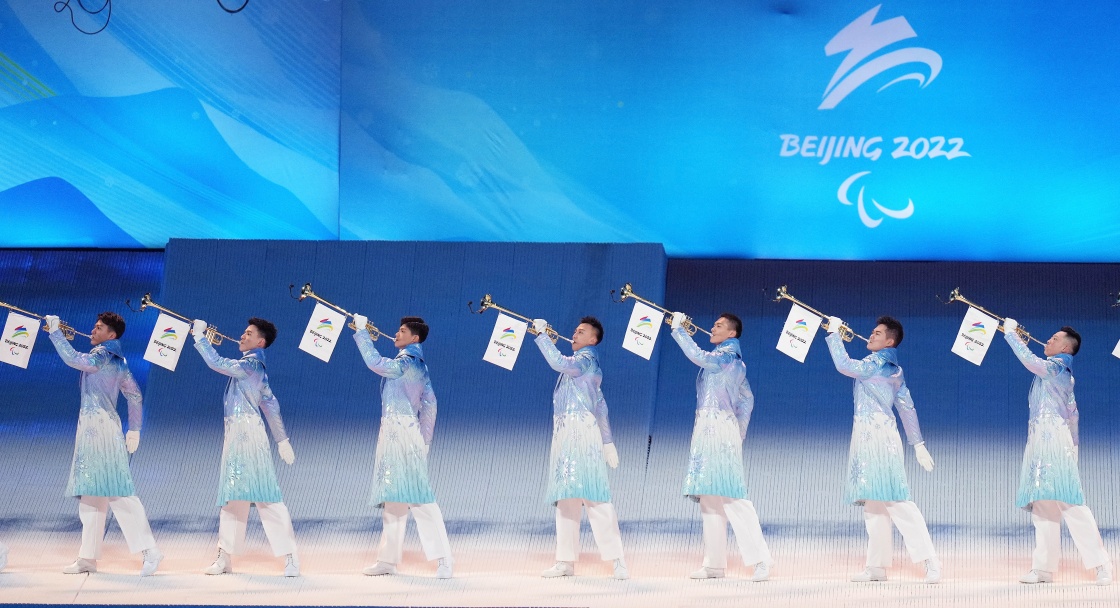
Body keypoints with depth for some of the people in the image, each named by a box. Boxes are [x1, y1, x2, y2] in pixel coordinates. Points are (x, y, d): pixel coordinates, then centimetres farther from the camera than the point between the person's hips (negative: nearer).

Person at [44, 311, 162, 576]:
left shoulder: (102, 356, -11)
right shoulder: (118, 362, 16)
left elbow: (72, 358, -26)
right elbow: (135, 395, 20)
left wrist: (54, 331, -17)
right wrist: (134, 429, 23)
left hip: (100, 428, -10)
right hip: (92, 429, 10)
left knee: (118, 492, -12)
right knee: (91, 493, 11)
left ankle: (149, 550, -14)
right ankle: (88, 557, 13)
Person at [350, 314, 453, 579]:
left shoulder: (406, 362, -11)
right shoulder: (418, 365, 17)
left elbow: (376, 363, -19)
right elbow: (429, 403, 18)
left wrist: (361, 331, -10)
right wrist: (425, 438, 20)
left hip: (402, 434, -10)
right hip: (394, 435, 10)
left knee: (419, 497, -12)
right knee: (393, 497, 12)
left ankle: (443, 559, -15)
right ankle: (388, 559, 18)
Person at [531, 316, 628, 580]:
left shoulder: (586, 360, -5)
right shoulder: (581, 362, 24)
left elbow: (559, 363, -26)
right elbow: (600, 405, 26)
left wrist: (541, 334, -17)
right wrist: (607, 440, 27)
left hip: (581, 432, -10)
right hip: (566, 434, 10)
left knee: (593, 496, -15)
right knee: (566, 498, 7)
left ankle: (617, 560, -18)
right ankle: (566, 561, 9)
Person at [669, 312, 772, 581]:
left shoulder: (727, 356, -9)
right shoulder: (730, 359, 20)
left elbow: (698, 356, -26)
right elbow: (747, 399, 24)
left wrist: (677, 328, -17)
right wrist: (740, 431, 22)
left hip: (720, 430, -10)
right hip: (709, 432, 10)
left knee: (733, 497, -14)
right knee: (710, 498, 9)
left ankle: (760, 559, -17)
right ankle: (714, 563, 10)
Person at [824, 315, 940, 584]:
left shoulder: (876, 364, -11)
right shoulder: (894, 369, 17)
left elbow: (844, 365, -21)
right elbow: (907, 407, 19)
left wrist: (833, 332, -9)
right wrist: (917, 443, 20)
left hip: (877, 438, -10)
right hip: (869, 439, 10)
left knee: (896, 501, -12)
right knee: (874, 502, 10)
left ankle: (931, 561, -15)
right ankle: (876, 566, 12)